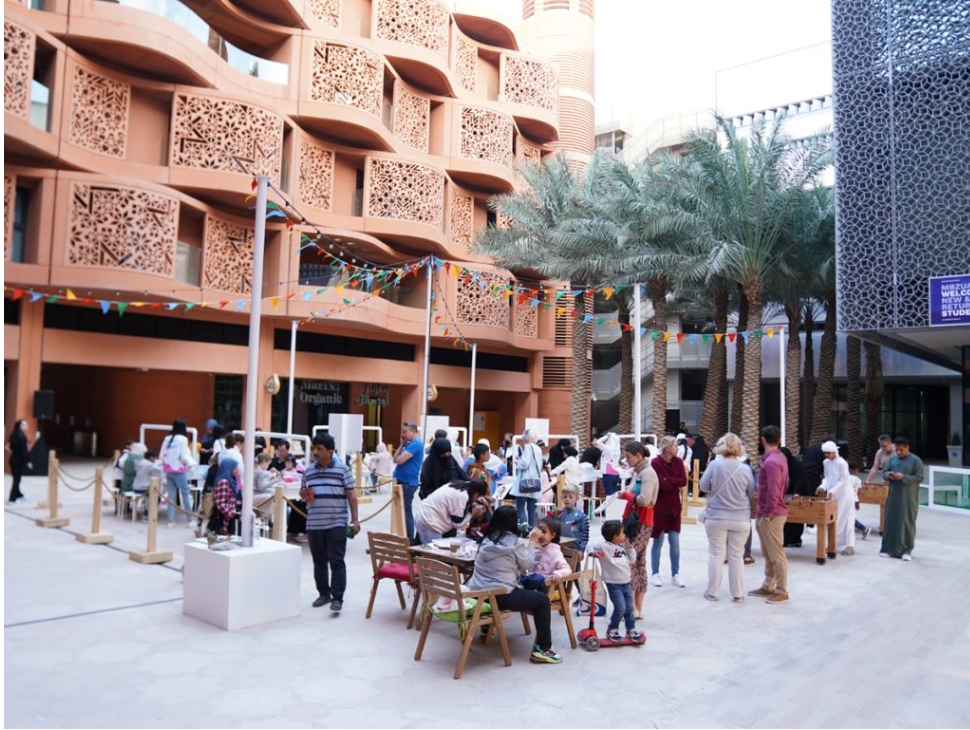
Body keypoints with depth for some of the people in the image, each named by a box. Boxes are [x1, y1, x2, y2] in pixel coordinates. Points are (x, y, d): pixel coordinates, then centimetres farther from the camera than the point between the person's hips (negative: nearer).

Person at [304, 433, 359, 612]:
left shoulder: (342, 469, -4)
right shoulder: (308, 471, 8)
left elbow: (351, 495, -2)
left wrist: (354, 519, -6)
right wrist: (304, 495, -4)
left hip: (337, 524, -5)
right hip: (314, 525, 5)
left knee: (336, 562, -3)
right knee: (319, 562, 13)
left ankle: (337, 598, 1)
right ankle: (324, 593, 26)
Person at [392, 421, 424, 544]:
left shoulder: (415, 444, -15)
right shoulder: (409, 444, 15)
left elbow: (399, 460, -21)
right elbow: (394, 459, 12)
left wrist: (404, 447, -1)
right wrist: (402, 445, 4)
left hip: (407, 483, -10)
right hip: (403, 482, 10)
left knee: (406, 513, -6)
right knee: (403, 512, 15)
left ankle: (410, 541, -1)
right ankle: (407, 539, 22)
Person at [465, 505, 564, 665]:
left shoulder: (487, 539, 10)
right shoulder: (515, 542, -7)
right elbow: (527, 564, 6)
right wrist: (532, 541, 15)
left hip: (477, 593, 8)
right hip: (499, 596, -8)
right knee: (542, 600, 8)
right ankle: (542, 649, 5)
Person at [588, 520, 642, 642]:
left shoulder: (623, 547, 8)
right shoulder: (603, 546, -13)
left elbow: (632, 560, 12)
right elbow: (591, 547, -4)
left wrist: (629, 547, 0)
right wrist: (592, 552, -25)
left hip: (626, 582, 7)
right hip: (614, 584, -6)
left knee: (629, 608, 12)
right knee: (620, 608, -10)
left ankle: (631, 630, 28)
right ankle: (612, 630, 11)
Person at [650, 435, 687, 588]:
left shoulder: (678, 461, 3)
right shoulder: (656, 463, -13)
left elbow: (684, 481, -7)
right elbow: (661, 484, -20)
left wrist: (668, 481, -16)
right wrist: (676, 484, -8)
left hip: (674, 506, 4)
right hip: (659, 506, -4)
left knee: (675, 542, 6)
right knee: (658, 541, 4)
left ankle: (675, 574, 15)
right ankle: (655, 574, 15)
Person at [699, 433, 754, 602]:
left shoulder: (714, 465, -11)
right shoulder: (745, 469, -7)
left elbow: (703, 487, -2)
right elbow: (751, 493, 3)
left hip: (716, 517, -1)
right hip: (741, 519, 1)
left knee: (716, 555, 7)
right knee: (737, 556, 10)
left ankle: (712, 592, 13)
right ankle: (738, 594, 16)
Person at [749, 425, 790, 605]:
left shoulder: (771, 462, -20)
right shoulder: (779, 458, 11)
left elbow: (773, 491, -25)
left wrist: (768, 514, -17)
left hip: (771, 515, -10)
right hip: (770, 513, 10)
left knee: (776, 555, -1)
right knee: (769, 554, 16)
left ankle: (782, 592, 6)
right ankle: (768, 587, 24)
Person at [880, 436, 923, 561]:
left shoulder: (916, 460, -6)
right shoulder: (892, 458, 8)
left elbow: (919, 478, -9)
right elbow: (884, 472, 13)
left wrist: (903, 477, -20)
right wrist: (888, 475, -11)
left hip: (908, 498, -4)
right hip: (893, 496, 4)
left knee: (907, 523, -1)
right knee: (890, 521, 7)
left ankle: (906, 550, 7)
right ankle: (888, 548, 14)